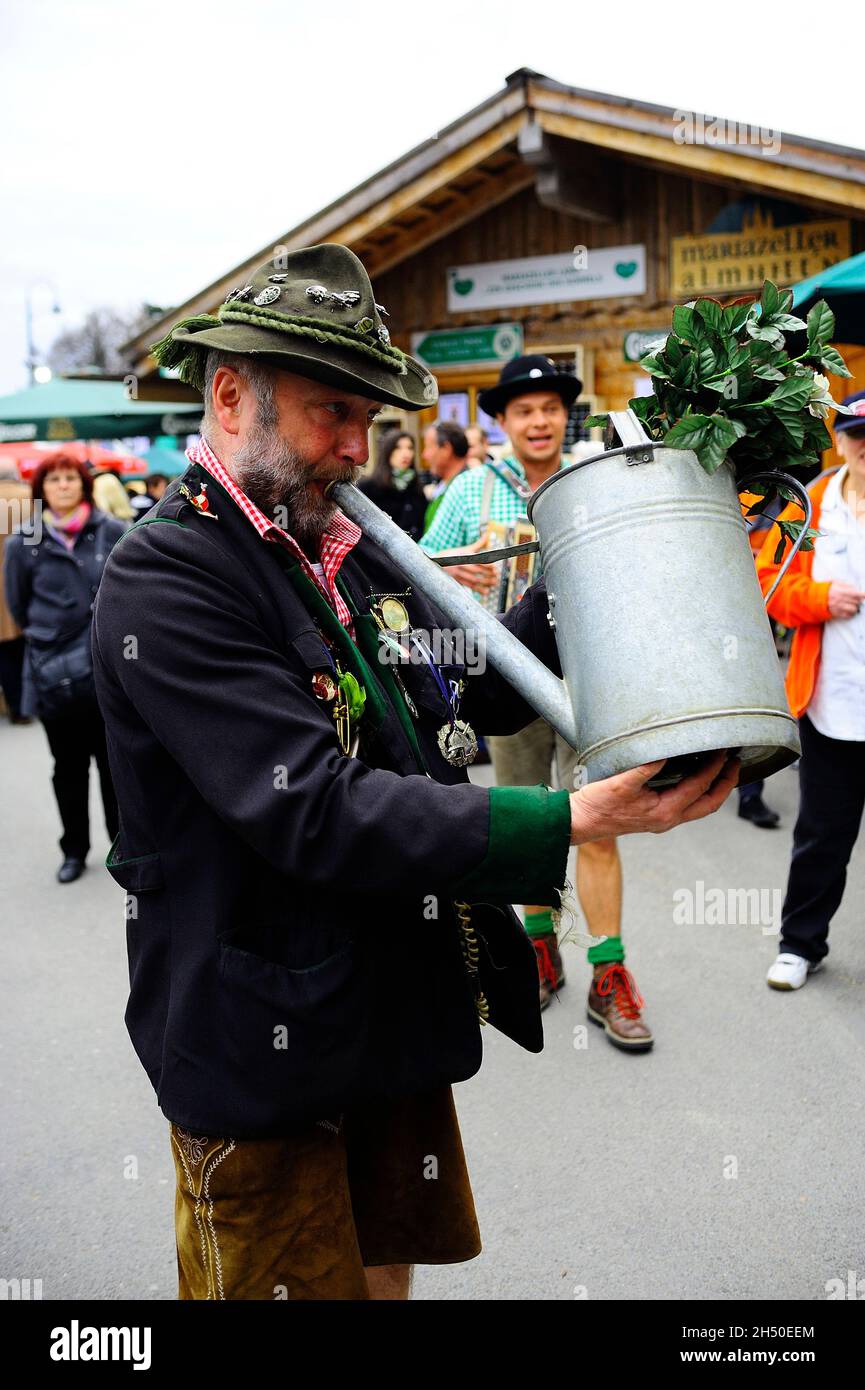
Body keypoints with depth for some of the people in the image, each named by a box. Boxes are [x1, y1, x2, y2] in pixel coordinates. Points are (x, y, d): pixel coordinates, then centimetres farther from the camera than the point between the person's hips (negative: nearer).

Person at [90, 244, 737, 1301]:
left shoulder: (350, 549, 6)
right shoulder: (164, 579, -20)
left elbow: (476, 695, 14)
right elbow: (314, 814, -29)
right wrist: (567, 822, -32)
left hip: (398, 1016, 8)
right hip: (266, 1054, -7)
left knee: (387, 1270, 25)